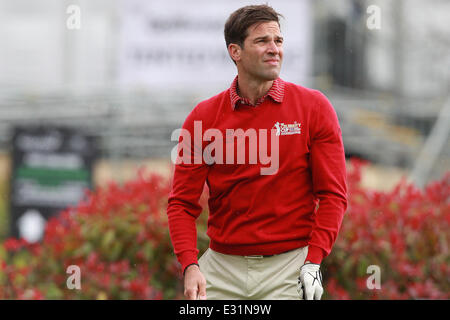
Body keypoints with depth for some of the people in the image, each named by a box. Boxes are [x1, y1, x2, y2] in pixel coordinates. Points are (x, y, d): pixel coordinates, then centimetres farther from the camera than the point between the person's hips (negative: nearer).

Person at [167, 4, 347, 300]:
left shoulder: (314, 107, 0)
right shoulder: (203, 117, 2)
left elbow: (332, 194, -2)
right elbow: (183, 202, 2)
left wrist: (313, 262, -12)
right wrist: (190, 266, -12)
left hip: (290, 265, -1)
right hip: (223, 263, 1)